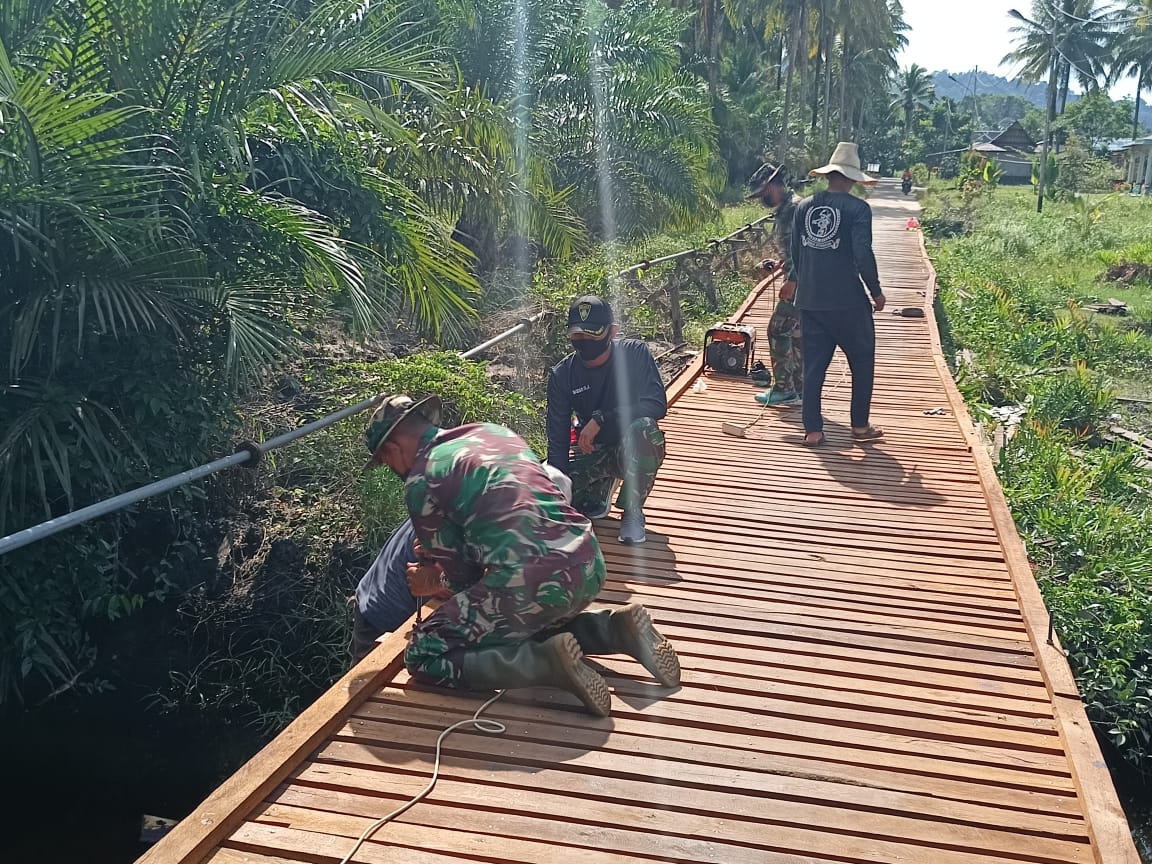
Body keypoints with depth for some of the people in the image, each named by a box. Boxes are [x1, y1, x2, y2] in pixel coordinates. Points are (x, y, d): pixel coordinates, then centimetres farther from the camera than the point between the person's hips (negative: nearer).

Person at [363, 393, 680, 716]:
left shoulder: (421, 481, 2)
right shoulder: (494, 431, 22)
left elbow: (461, 577, 6)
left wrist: (433, 583, 30)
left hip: (531, 581, -8)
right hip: (589, 563, 8)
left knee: (422, 657, 5)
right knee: (532, 622, 37)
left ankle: (546, 662, -12)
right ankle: (617, 627, 12)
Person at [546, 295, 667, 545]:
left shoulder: (635, 353, -14)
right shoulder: (562, 375, -10)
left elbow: (657, 404, -25)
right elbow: (558, 439, -13)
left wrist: (600, 419, -32)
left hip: (634, 449, -2)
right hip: (592, 452, 2)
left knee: (643, 427, -37)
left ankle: (632, 512, -16)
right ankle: (601, 486, 15)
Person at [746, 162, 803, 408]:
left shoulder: (794, 208, -16)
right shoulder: (784, 209, 16)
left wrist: (792, 281, -25)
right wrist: (781, 264, 16)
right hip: (799, 282, 10)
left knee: (778, 331, -8)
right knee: (795, 334, 13)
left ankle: (783, 389, -2)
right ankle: (798, 390, 19)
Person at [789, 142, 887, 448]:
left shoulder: (804, 207, 4)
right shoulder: (857, 208, -10)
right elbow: (863, 255, -16)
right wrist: (876, 292, -2)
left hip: (809, 301, 4)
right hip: (848, 301, -4)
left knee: (813, 365, 10)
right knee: (862, 362, 13)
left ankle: (812, 431, 11)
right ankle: (860, 426, 19)